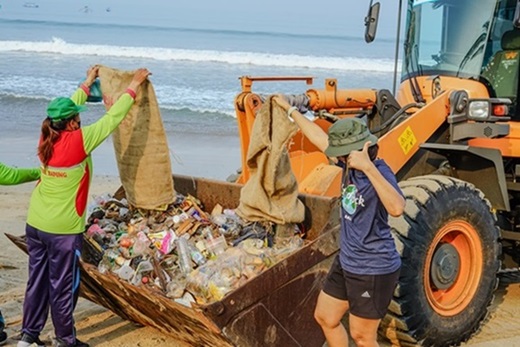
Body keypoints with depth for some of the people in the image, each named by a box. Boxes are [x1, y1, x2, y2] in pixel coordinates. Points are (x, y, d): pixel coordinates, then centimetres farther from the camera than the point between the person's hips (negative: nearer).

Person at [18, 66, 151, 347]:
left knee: (37, 281, 16)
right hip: (63, 229, -7)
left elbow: (68, 106, 16)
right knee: (63, 286, 6)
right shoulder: (78, 141, -18)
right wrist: (134, 84, 0)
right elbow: (113, 118, -10)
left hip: (35, 223, 7)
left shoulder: (46, 139, -1)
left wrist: (88, 82, 29)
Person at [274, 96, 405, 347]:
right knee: (325, 318, 21)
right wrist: (289, 109, 21)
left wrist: (369, 167, -47)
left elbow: (396, 208, -42)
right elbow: (321, 138, 12)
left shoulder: (378, 171, -24)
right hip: (346, 263, 9)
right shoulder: (350, 165, -1)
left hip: (373, 271, -9)